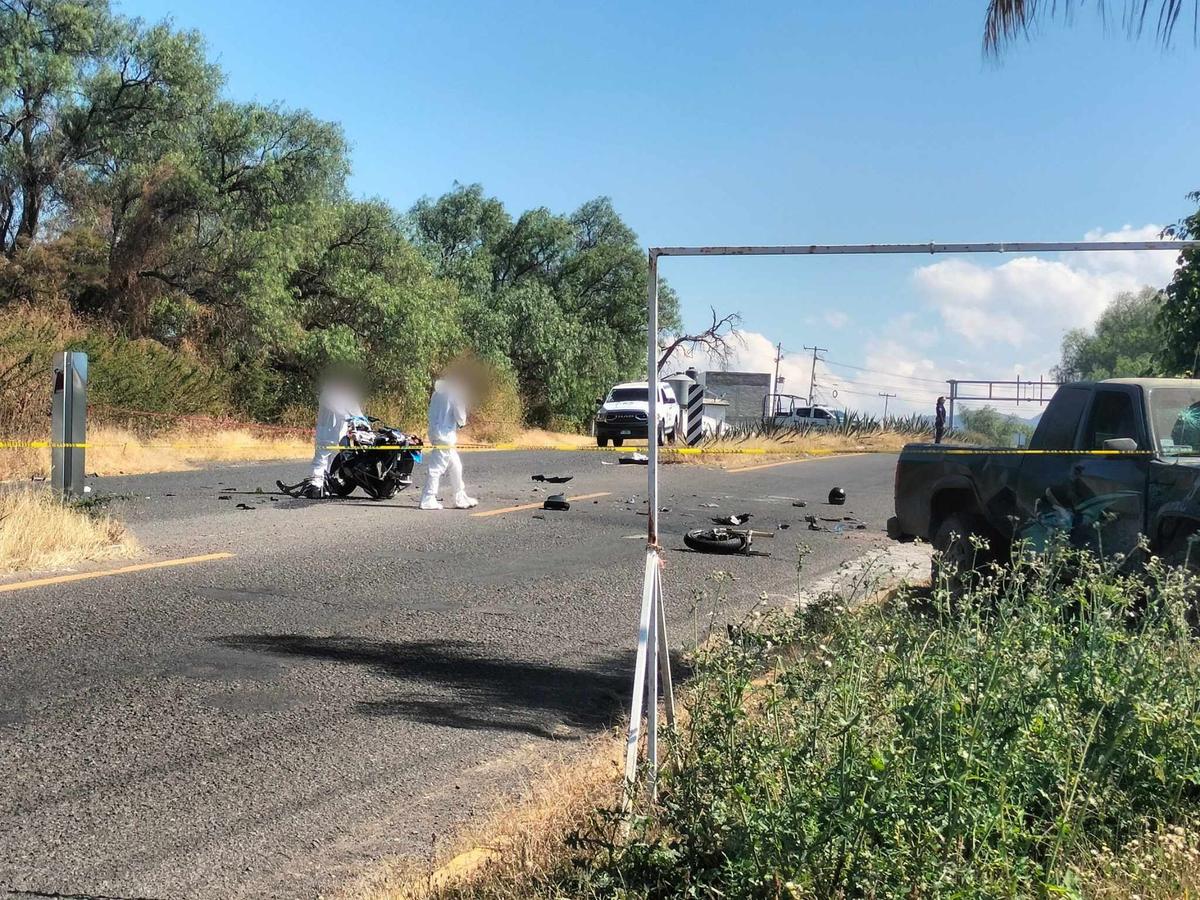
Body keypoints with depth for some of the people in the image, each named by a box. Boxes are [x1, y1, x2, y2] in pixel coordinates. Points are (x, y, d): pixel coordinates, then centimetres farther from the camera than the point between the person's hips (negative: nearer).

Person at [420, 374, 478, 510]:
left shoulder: (438, 393, 12)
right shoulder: (453, 394, -12)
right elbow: (460, 418, -12)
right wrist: (462, 422, 12)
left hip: (437, 433, 9)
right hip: (445, 436, -9)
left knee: (455, 467, 15)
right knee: (437, 468, -5)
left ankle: (461, 499, 21)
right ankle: (428, 500, -3)